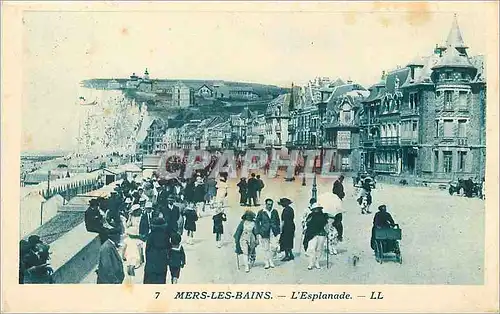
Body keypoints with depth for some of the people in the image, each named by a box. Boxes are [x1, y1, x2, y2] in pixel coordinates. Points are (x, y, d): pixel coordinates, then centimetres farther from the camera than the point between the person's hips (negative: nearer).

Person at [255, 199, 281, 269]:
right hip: (264, 233, -2)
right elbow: (257, 222, 2)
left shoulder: (275, 212, 8)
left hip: (273, 233, 2)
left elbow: (278, 222, 14)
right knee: (266, 248, 2)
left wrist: (278, 231, 8)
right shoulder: (261, 212, 0)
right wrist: (258, 233, -3)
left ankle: (271, 260, 16)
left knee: (274, 247, -6)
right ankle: (267, 263, 14)